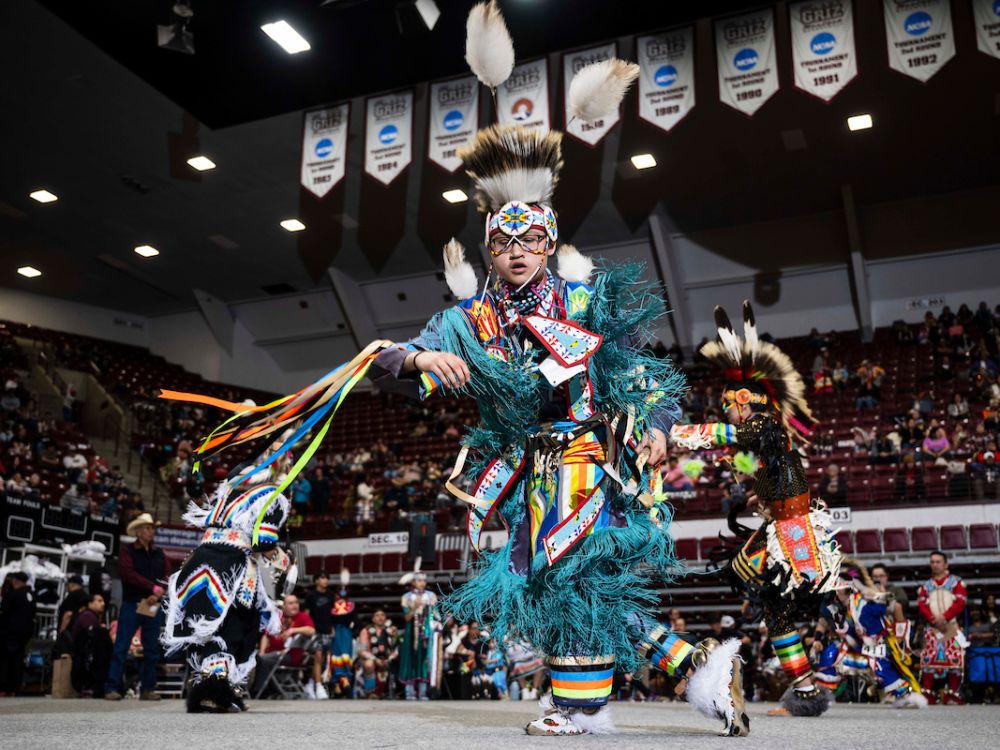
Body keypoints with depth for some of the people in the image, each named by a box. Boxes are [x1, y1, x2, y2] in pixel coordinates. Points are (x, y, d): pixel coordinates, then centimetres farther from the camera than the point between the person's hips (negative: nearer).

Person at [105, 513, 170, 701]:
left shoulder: (159, 553, 14)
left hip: (154, 606, 4)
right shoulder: (127, 550, 3)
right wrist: (153, 587, -14)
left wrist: (158, 594, -14)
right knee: (121, 647, -6)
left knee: (152, 649, 4)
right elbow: (128, 573, -11)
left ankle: (147, 689, 10)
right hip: (131, 603, -4)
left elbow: (168, 576, 5)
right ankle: (112, 688, -3)